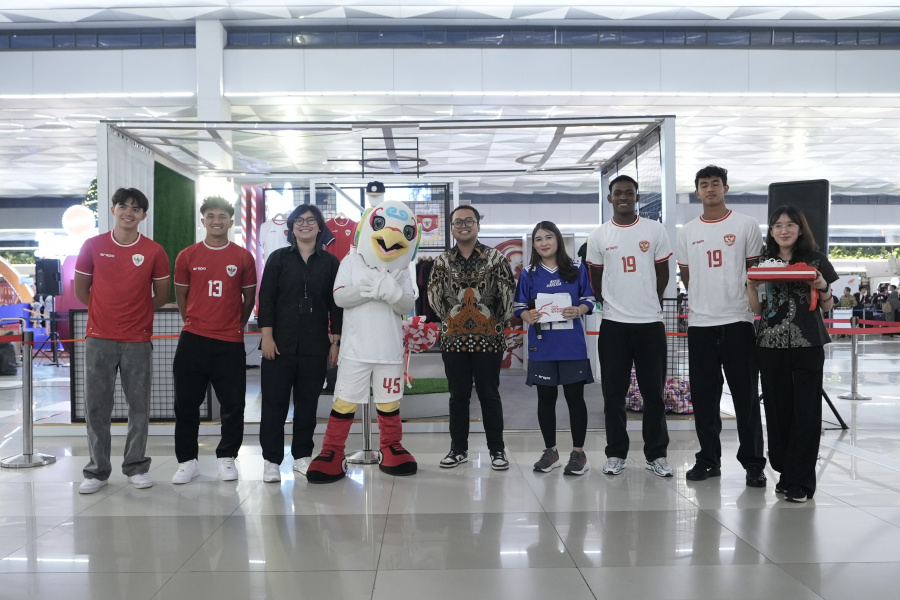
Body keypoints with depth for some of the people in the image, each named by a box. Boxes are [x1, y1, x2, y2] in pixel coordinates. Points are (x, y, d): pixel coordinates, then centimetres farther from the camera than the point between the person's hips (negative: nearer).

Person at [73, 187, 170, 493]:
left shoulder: (154, 251, 0)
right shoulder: (93, 245, 2)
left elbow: (161, 295, 7)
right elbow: (81, 289, 9)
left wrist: (136, 313, 7)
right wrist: (107, 312, 9)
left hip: (138, 340, 0)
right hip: (99, 339, 0)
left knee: (139, 407, 6)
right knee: (96, 407, 5)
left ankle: (136, 467, 20)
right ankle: (97, 470, 17)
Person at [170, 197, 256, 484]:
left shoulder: (243, 258, 3)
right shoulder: (187, 256, 4)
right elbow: (181, 296, 12)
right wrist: (194, 323, 12)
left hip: (230, 343, 0)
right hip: (193, 341, 1)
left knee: (233, 405, 3)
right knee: (186, 403, 5)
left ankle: (226, 458, 19)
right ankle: (187, 460, 18)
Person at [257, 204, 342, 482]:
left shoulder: (330, 262, 6)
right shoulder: (278, 258, 4)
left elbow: (336, 304, 6)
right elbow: (266, 298, 0)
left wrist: (335, 342, 2)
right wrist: (267, 336, -8)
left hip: (315, 345, 1)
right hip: (280, 343, -1)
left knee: (308, 403, 8)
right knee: (274, 402, 1)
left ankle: (302, 456, 20)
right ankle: (271, 459, 10)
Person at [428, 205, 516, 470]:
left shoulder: (495, 257, -1)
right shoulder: (443, 261, 5)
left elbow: (508, 294, 0)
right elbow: (434, 297, 9)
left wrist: (499, 321, 3)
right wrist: (449, 319, 8)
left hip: (488, 338, -2)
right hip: (453, 339, 2)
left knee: (489, 394, 5)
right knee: (458, 395, 10)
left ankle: (497, 449, 16)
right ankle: (458, 448, 21)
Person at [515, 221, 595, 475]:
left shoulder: (577, 269, 3)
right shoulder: (528, 274, 5)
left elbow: (589, 300, 4)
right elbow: (519, 307, 4)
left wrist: (578, 311, -16)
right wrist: (528, 316, -16)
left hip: (572, 346, -1)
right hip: (542, 346, 1)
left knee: (575, 397, 3)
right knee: (546, 398, 9)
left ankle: (578, 452, 13)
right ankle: (550, 451, 22)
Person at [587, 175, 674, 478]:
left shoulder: (655, 230, 2)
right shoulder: (598, 236, 2)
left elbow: (663, 273, 10)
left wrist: (650, 303, 11)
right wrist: (612, 304, 11)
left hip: (651, 322, 0)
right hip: (613, 324, 0)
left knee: (654, 393, 6)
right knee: (614, 393, 4)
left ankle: (656, 454, 16)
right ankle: (615, 454, 15)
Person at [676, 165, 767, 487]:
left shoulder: (746, 225, 2)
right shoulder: (687, 231, 9)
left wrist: (752, 302, 1)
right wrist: (704, 300, 12)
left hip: (738, 320, -3)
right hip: (699, 323, 3)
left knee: (746, 395, 1)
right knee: (703, 396, 7)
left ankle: (753, 463, 10)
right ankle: (708, 459, 18)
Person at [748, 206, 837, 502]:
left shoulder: (815, 259, 4)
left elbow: (827, 306, 8)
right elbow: (757, 308, 11)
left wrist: (822, 287, -12)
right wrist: (751, 285, -7)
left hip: (807, 345, -2)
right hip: (771, 345, 2)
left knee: (806, 413, -2)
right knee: (778, 410, 5)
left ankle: (800, 481, 4)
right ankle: (785, 473, 18)